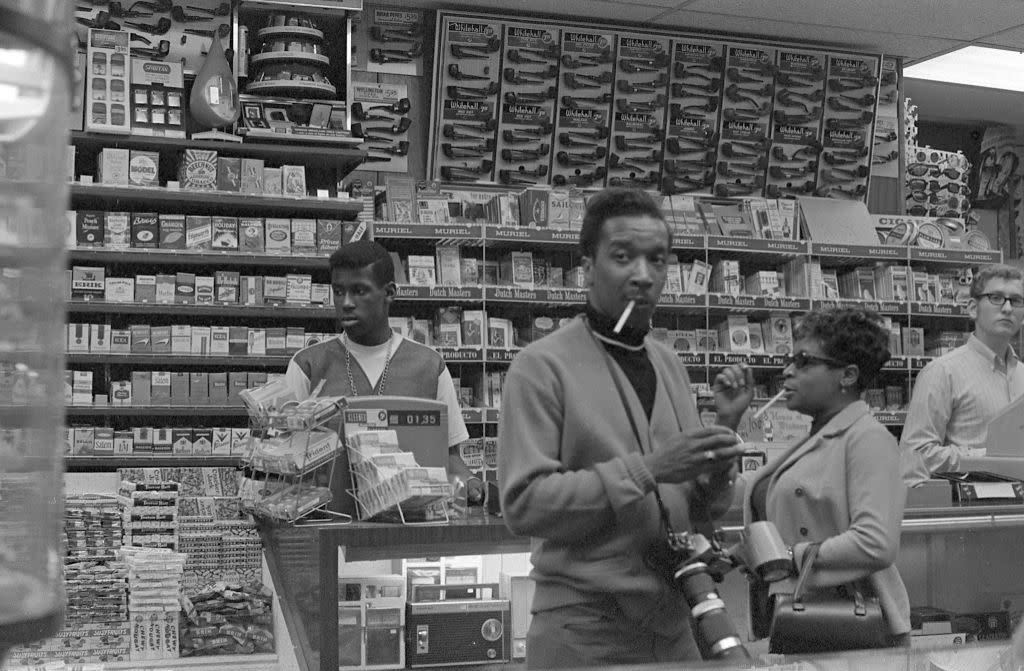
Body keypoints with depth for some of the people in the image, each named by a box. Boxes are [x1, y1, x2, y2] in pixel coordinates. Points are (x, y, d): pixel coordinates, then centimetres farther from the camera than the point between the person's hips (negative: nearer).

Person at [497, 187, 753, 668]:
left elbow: (699, 510, 13)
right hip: (584, 629, -6)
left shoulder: (670, 366, 9)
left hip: (675, 623, 6)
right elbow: (523, 504, -18)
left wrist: (725, 427, -3)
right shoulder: (542, 366, -9)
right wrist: (645, 469, -22)